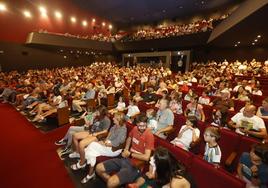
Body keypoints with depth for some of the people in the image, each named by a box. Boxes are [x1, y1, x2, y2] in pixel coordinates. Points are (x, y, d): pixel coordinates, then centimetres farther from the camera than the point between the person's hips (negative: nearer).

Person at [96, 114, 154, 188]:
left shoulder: (149, 135, -20)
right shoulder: (135, 129, -1)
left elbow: (146, 157, -22)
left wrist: (130, 154, -13)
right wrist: (125, 150, 4)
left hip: (135, 166, -7)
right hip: (125, 159, 7)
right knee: (98, 168, 3)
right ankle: (112, 181, 18)